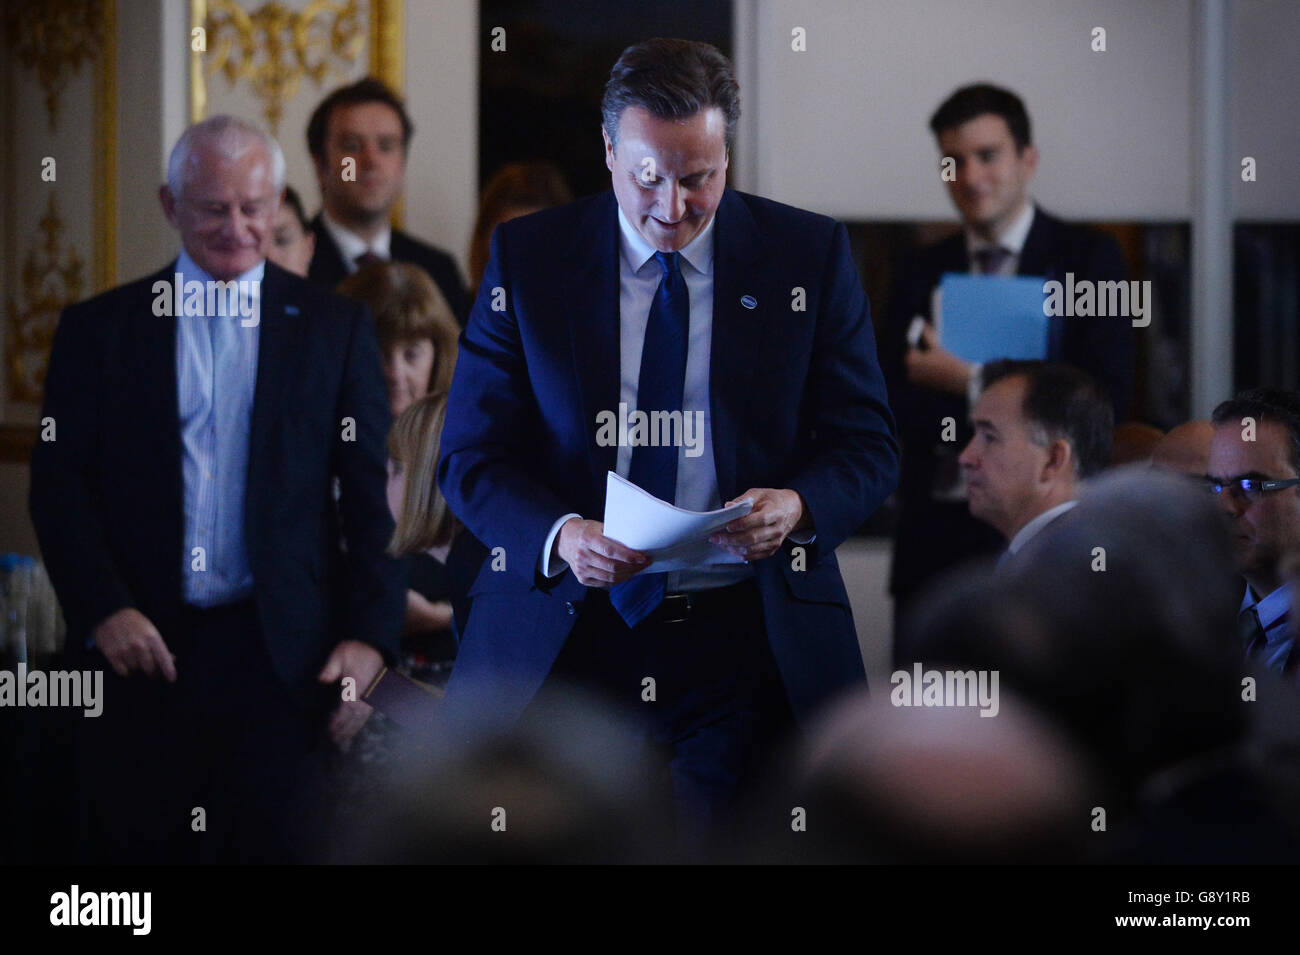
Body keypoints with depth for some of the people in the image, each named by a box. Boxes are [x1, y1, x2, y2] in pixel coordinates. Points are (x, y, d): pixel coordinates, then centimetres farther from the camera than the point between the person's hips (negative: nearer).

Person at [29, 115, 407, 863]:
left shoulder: (334, 328, 9)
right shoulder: (101, 329, 9)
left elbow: (375, 493, 5)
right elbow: (60, 486, 3)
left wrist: (371, 636, -6)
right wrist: (103, 611, -11)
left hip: (280, 655, 0)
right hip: (142, 652, 0)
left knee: (277, 844, -3)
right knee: (138, 853, 3)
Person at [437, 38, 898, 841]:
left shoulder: (809, 255, 5)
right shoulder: (528, 258, 4)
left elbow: (868, 446, 6)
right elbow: (473, 458, 3)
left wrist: (799, 505, -17)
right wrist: (559, 536, -18)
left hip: (749, 646, 0)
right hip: (561, 638, 0)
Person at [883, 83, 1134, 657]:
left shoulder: (1087, 259, 2)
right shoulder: (923, 273, 13)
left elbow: (1106, 401, -7)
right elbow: (889, 409, 6)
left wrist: (972, 384, -12)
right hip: (935, 539, 3)